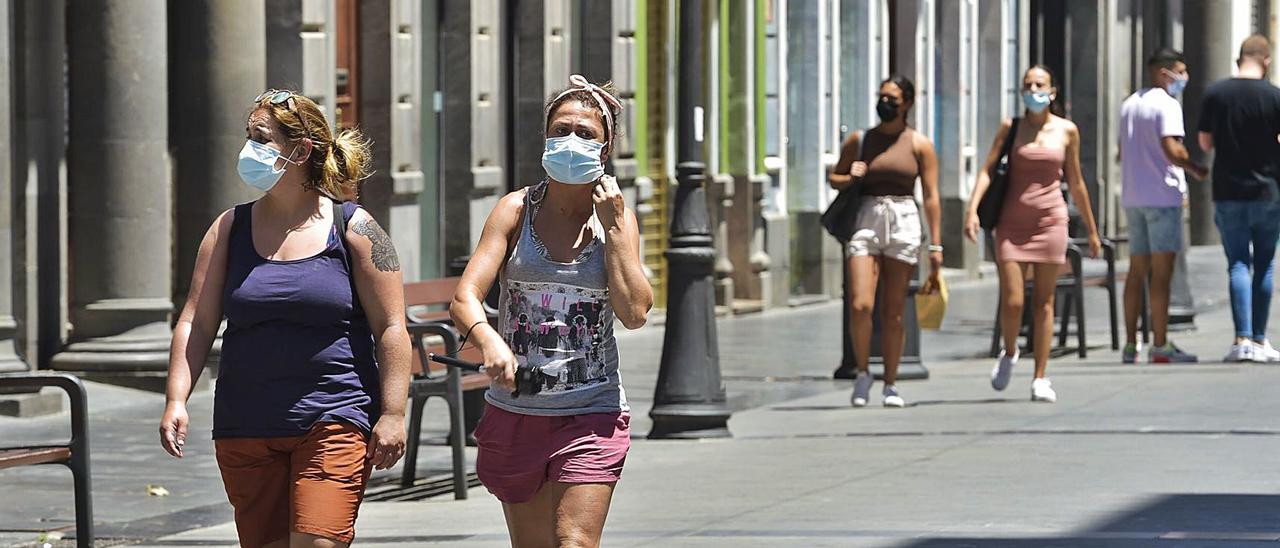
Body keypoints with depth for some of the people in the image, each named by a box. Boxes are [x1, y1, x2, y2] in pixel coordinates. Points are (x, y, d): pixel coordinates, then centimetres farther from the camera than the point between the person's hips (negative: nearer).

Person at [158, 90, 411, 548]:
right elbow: (196, 322, 6)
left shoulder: (353, 229, -1)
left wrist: (392, 413, -8)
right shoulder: (231, 228, 8)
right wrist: (176, 399, -5)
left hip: (334, 419, -4)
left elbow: (391, 328, -2)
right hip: (245, 430, 4)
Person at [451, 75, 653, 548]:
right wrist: (487, 339, -33)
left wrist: (613, 228, -11)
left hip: (592, 412, -2)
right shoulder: (516, 210, 0)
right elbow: (464, 298, -11)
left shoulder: (617, 217, 1)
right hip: (515, 410, 2)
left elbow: (634, 313, -10)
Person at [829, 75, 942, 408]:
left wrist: (936, 245, -2)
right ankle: (862, 373, 7)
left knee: (893, 312, 2)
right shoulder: (859, 140, 9)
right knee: (860, 305, -13)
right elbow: (834, 178, 20)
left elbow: (931, 196, 3)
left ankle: (890, 385, 11)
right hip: (866, 219, 1)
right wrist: (850, 177, -4)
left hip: (904, 223, -1)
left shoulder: (920, 144, 5)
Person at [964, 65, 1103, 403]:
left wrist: (1091, 230, 16)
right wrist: (973, 209, -17)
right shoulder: (1011, 128, 4)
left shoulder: (1066, 131, 5)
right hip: (1012, 223, 0)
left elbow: (1076, 183, 12)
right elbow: (987, 170, -2)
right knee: (1012, 302, -7)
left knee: (1043, 302, 0)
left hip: (1050, 220, 0)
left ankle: (1040, 379, 5)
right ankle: (1009, 355, 23)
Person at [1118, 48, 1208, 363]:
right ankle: (1161, 346, -9)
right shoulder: (1167, 105, -11)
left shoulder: (1129, 104, 15)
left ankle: (1130, 344, 11)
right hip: (1162, 195, -8)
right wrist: (1196, 170, -6)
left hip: (1132, 196, 8)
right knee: (1162, 270, -7)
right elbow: (1172, 150, -21)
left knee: (1137, 270, 11)